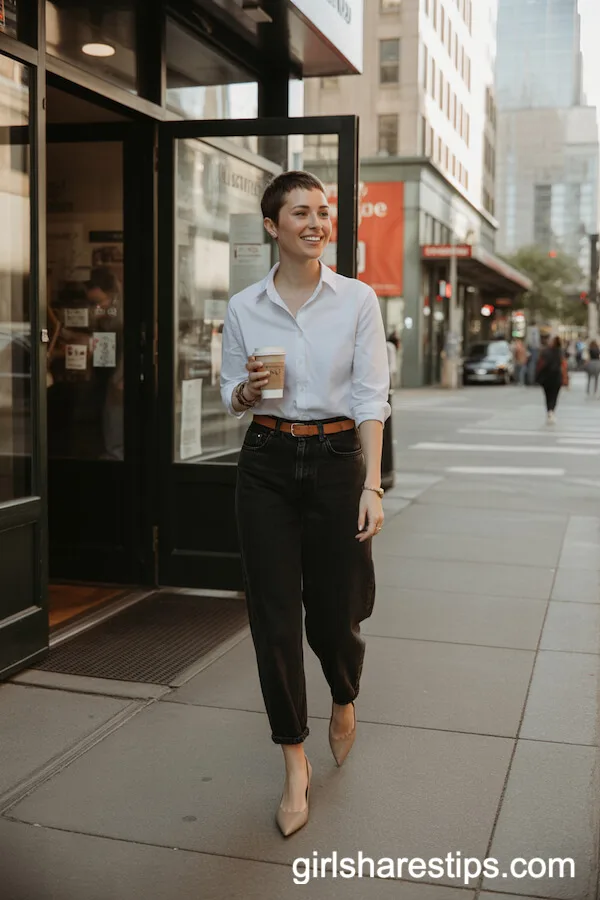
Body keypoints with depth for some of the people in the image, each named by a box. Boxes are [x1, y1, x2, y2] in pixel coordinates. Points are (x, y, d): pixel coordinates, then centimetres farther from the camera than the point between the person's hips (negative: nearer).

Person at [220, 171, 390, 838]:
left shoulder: (358, 300, -1)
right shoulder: (243, 308, 3)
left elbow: (371, 397, -5)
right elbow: (230, 398, 11)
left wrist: (371, 484, -12)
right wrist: (249, 389, -13)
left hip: (336, 459, -1)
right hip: (267, 464, 1)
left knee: (334, 612, 6)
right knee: (274, 616, 0)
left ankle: (344, 700, 42)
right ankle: (295, 764, 16)